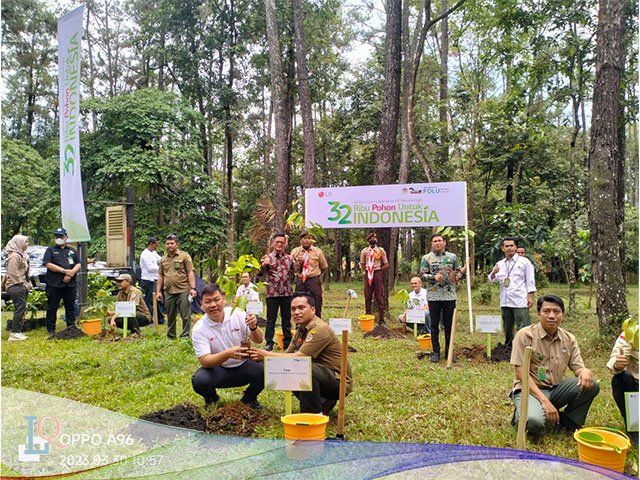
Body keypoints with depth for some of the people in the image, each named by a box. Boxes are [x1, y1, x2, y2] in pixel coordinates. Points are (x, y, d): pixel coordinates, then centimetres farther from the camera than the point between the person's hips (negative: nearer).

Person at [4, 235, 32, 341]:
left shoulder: (21, 255, 19)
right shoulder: (14, 256, -13)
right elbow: (13, 273, -19)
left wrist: (27, 284, 14)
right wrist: (22, 283, -15)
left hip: (22, 286, 10)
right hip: (16, 287, -10)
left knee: (21, 309, 11)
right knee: (20, 309, -11)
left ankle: (18, 331, 17)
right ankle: (14, 333, -9)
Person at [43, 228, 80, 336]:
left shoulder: (72, 251, 17)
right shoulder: (50, 250, 7)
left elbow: (78, 265, 8)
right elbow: (48, 264, -7)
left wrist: (71, 273, -11)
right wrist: (64, 271, -13)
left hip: (70, 283, 3)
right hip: (54, 284, -3)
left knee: (70, 307, 7)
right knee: (52, 307, 2)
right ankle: (51, 329, 10)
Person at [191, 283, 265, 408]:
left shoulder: (237, 314, -9)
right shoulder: (199, 329, -14)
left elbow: (259, 340, -7)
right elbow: (204, 361, -21)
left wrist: (253, 327, -31)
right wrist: (228, 353, -39)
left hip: (243, 365, 1)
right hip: (218, 369, -1)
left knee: (265, 370, -27)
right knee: (199, 380, -31)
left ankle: (249, 399, 6)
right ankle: (212, 399, 7)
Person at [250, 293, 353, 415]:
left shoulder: (320, 329, -21)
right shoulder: (301, 330, 10)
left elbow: (298, 357, -27)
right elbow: (287, 355, 6)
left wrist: (267, 355, -19)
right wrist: (261, 357, -11)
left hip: (339, 381, -10)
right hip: (322, 376, 10)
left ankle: (314, 414, -15)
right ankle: (324, 403, 12)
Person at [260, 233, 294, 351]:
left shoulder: (289, 258, 10)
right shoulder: (267, 257, -2)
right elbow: (260, 273, -14)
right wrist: (263, 265, -35)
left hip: (287, 293, 4)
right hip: (272, 293, -3)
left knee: (287, 319, 10)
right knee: (271, 319, 3)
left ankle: (287, 342, 19)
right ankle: (269, 343, 10)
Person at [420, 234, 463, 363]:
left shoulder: (452, 257, 8)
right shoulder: (427, 258, 1)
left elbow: (458, 271, 14)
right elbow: (422, 274, -2)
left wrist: (458, 276, -9)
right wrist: (434, 277, -19)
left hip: (449, 295, 2)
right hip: (434, 296, -2)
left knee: (449, 324, 7)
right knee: (434, 325, 5)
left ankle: (448, 351, 19)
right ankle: (436, 352, 15)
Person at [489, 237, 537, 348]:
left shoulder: (524, 261, 2)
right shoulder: (500, 264, 13)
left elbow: (530, 280, -1)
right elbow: (492, 279, 8)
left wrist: (530, 296, -9)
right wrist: (493, 273, -15)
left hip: (520, 301, -5)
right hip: (505, 302, 5)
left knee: (524, 327, -9)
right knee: (507, 327, 13)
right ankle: (508, 347, 25)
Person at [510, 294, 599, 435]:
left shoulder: (569, 339, 4)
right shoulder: (525, 335, -12)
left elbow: (578, 367, 3)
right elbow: (521, 373, -15)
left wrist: (585, 371, -24)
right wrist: (544, 401, -23)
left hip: (555, 389, 5)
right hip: (529, 389, -5)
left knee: (591, 385, -16)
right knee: (534, 422, -35)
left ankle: (569, 423, 2)